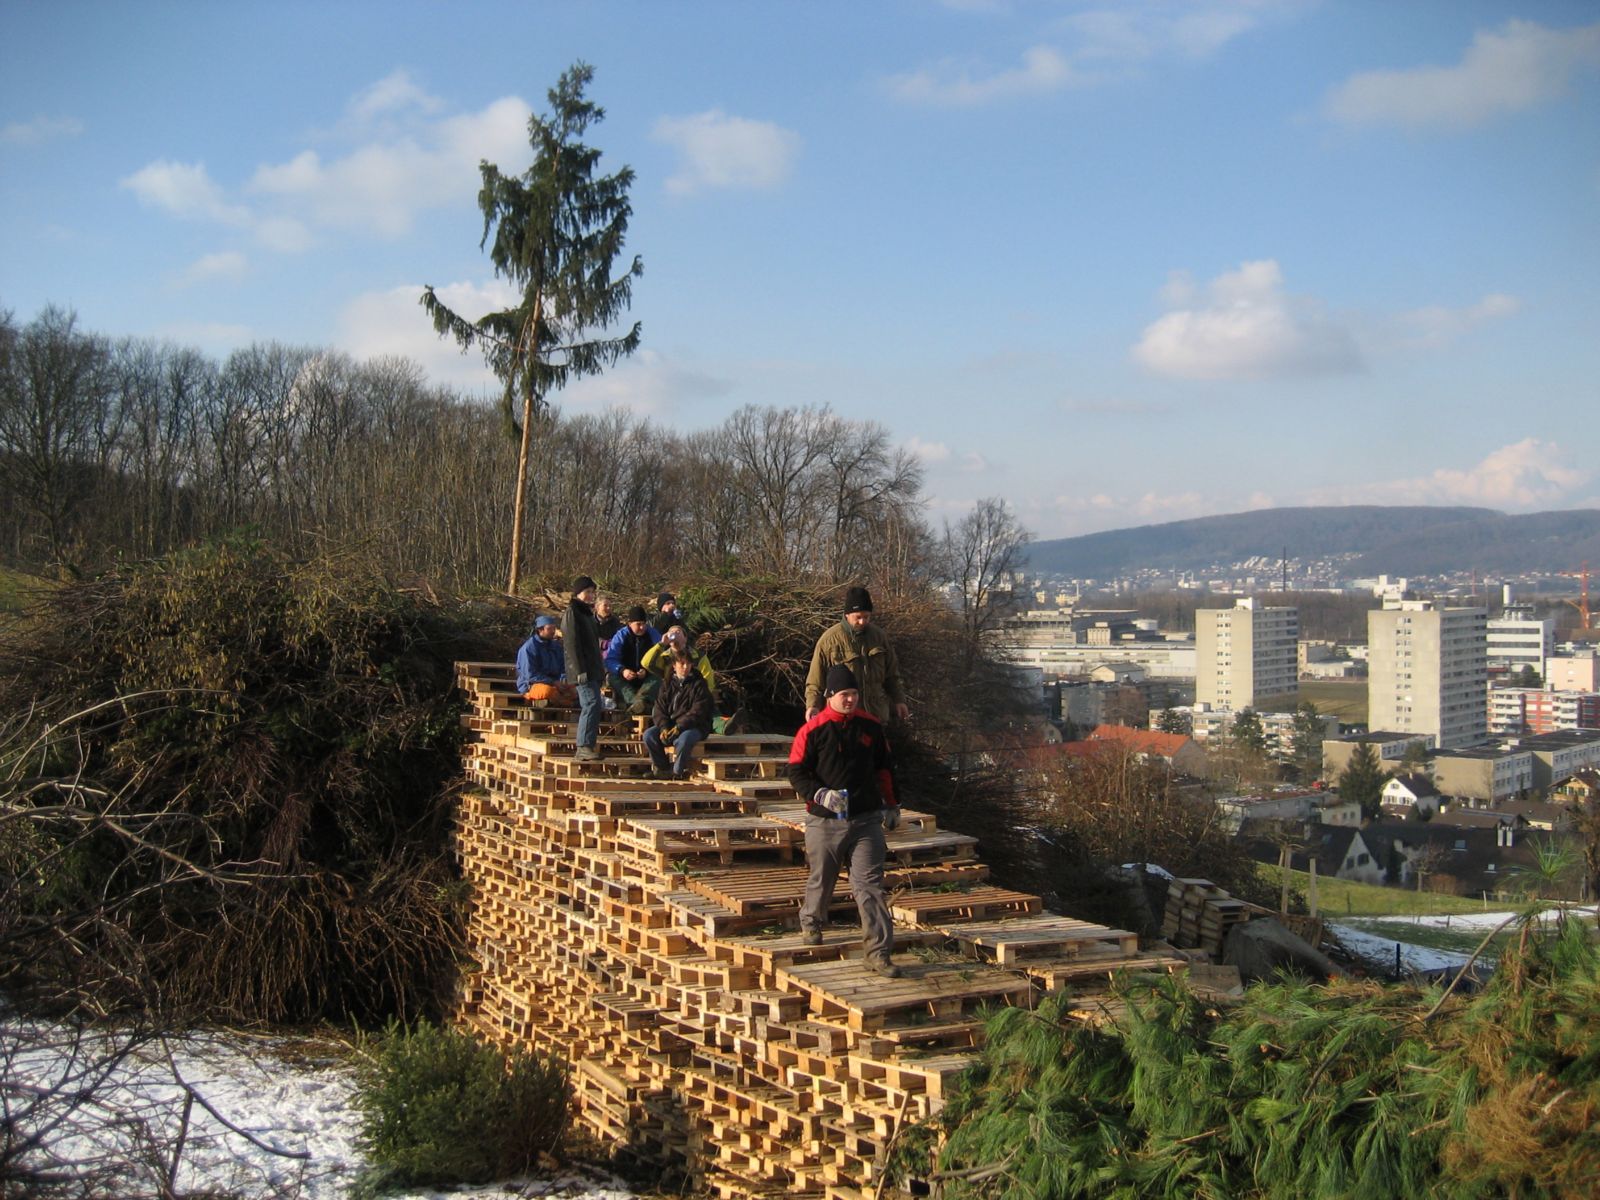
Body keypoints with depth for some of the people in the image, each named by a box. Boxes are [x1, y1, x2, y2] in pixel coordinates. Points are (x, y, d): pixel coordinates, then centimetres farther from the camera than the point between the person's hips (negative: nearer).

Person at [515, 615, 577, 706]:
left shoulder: (556, 646, 14)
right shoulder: (529, 647, -8)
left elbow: (563, 668, 16)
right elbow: (531, 675, -15)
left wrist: (563, 680, -7)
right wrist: (553, 682, -20)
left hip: (554, 684, 7)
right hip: (531, 686, -6)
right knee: (548, 690, -39)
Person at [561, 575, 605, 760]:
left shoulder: (587, 612, 20)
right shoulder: (572, 613, -8)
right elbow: (571, 644, -15)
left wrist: (600, 667, 21)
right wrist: (580, 671, -20)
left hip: (592, 670, 9)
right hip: (583, 670, -9)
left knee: (588, 706, 8)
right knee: (592, 703, -18)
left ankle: (584, 747, 11)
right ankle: (585, 746, -20)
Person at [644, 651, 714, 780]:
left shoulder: (699, 683, -4)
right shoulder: (668, 683, 10)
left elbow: (697, 712, -13)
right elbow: (659, 709, 6)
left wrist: (680, 727, -23)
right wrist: (664, 728, -14)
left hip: (694, 727, -5)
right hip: (669, 725, 5)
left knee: (683, 739, -37)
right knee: (649, 734, -18)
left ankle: (677, 772, -18)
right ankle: (660, 768, -4)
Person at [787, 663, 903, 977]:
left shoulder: (871, 726, 5)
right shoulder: (812, 731, -8)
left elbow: (884, 768, 17)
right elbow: (796, 772, -6)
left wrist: (891, 805, 19)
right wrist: (821, 795, -21)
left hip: (867, 821, 2)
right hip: (825, 822, -2)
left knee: (869, 885, -6)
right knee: (821, 879, 14)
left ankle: (878, 952, -6)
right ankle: (811, 922, 44)